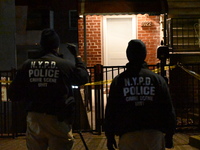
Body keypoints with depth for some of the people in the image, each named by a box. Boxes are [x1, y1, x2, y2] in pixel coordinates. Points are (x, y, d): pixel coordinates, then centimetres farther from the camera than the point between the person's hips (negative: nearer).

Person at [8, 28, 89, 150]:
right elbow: (84, 77, 11)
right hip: (58, 121, -3)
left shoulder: (28, 65, -1)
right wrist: (77, 56, 22)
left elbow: (14, 95, 2)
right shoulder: (66, 65, -8)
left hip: (34, 119, 3)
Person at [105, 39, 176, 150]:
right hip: (154, 133, 1)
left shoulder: (118, 81, 4)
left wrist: (110, 136, 13)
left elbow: (110, 111, 6)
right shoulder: (157, 79, 5)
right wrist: (169, 135, 13)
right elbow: (168, 109, 5)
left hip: (128, 135, 0)